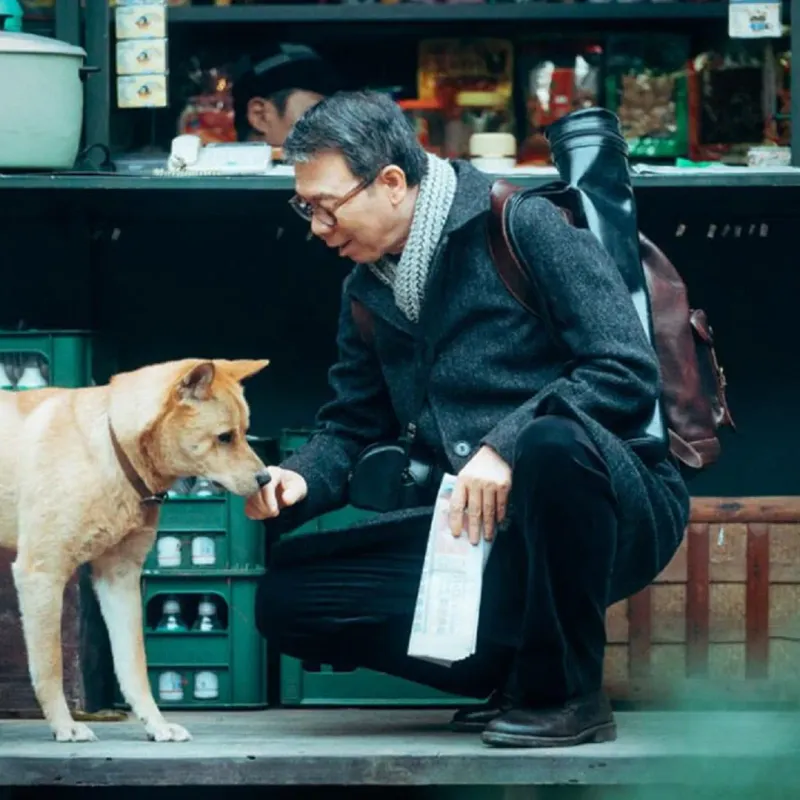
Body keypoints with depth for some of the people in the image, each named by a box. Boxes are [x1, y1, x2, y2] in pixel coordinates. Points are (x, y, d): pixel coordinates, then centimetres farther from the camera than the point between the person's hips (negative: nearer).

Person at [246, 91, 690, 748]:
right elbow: (353, 427, 19)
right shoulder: (368, 290, 11)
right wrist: (301, 479, -4)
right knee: (287, 599, -5)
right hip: (483, 530, 7)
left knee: (552, 440, -42)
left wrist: (507, 445, -29)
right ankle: (517, 672, 2)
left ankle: (567, 693, -20)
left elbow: (629, 373, -19)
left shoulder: (525, 226, -11)